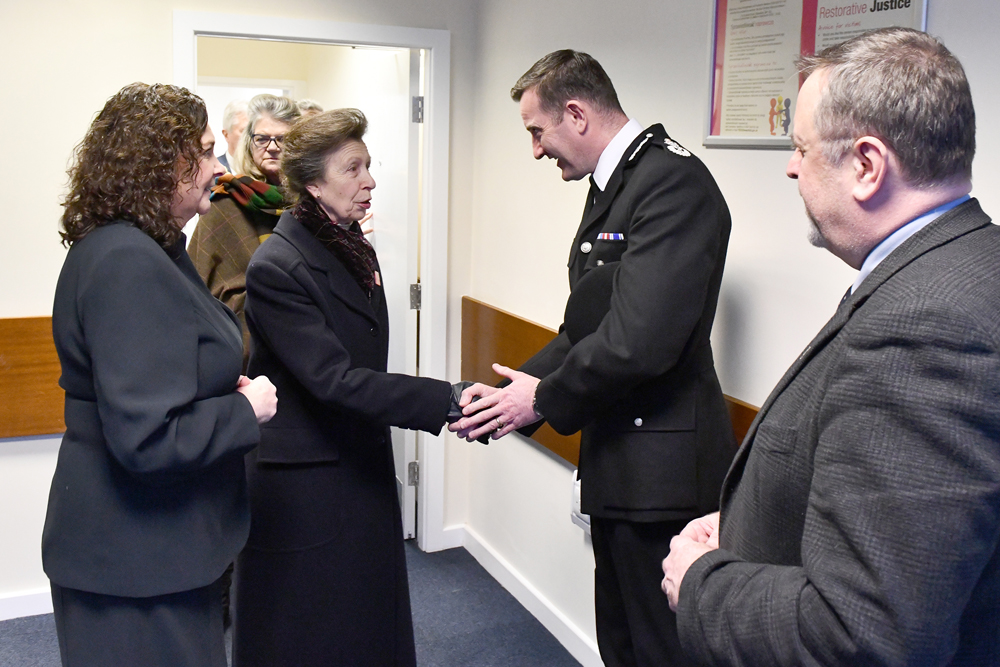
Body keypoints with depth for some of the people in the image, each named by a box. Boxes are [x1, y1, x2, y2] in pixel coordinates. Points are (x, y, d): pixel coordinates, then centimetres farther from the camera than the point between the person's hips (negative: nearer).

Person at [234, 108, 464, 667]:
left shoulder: (355, 248, 8)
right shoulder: (278, 268, -18)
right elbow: (333, 381, -25)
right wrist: (446, 401, -29)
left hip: (362, 474, 8)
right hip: (304, 492, -8)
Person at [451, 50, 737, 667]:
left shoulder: (673, 182, -19)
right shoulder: (614, 185, 14)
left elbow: (640, 339, -27)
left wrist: (543, 398, -12)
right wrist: (517, 391, 3)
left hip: (660, 469, -10)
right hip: (620, 462, 10)